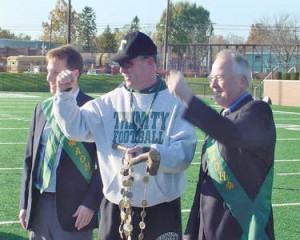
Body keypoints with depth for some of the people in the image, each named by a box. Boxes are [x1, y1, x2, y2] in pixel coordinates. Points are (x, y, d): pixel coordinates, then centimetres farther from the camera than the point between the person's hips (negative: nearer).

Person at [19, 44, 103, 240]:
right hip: (39, 205, 6)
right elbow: (31, 158, 13)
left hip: (73, 208, -5)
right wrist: (25, 203, 10)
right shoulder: (42, 108, 10)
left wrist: (91, 204, -14)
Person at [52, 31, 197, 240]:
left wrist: (151, 154, -29)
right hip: (116, 206, 3)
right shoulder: (110, 101, 6)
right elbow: (76, 127, 1)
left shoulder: (175, 102, -5)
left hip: (162, 209, -3)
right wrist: (64, 94, -11)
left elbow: (184, 153, -13)